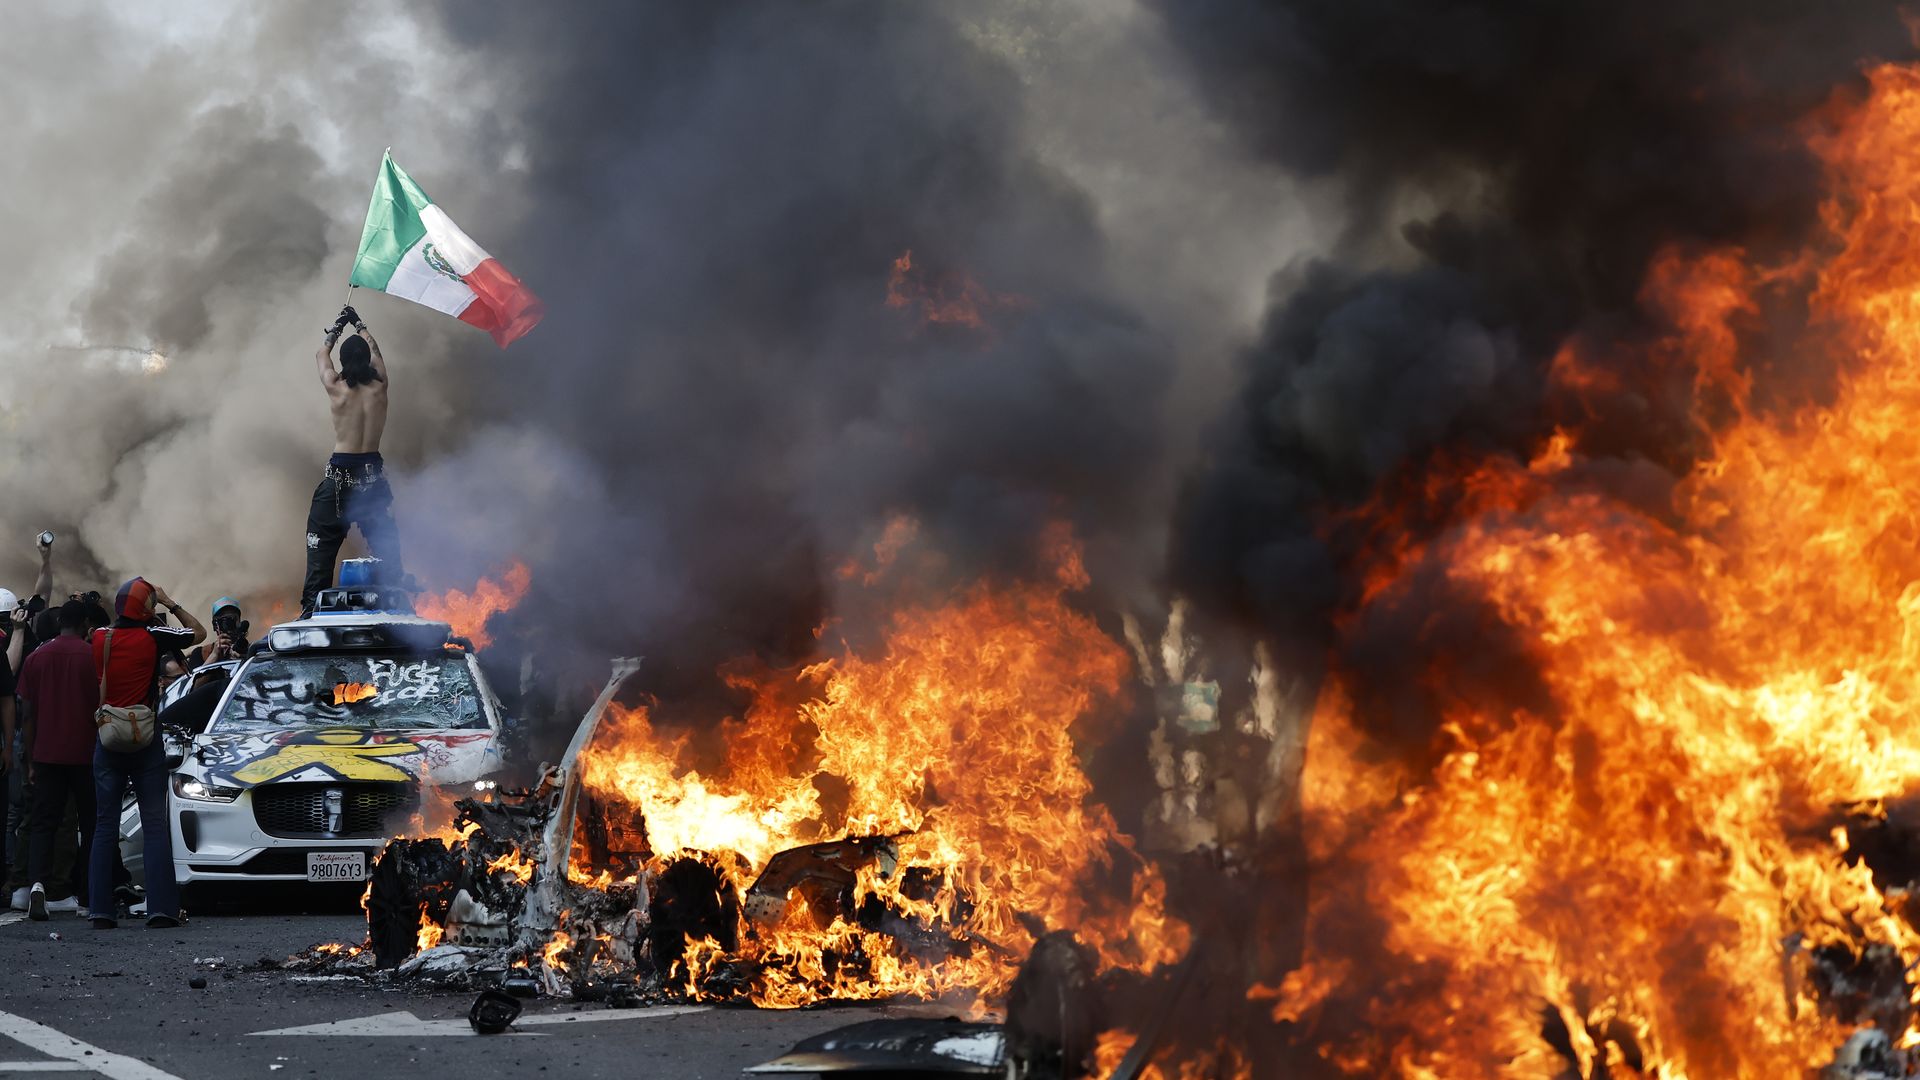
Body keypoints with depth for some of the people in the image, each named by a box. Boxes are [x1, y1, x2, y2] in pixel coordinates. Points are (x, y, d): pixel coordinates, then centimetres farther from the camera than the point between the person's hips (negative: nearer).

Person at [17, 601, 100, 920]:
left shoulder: (36, 658, 6)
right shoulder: (92, 656, -4)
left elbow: (27, 714, 7)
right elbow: (100, 706, -4)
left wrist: (31, 759, 13)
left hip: (46, 754, 2)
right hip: (84, 753, -2)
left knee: (43, 822, 1)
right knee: (91, 822, 10)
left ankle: (37, 882, -20)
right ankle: (81, 890, 11)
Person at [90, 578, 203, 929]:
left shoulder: (99, 639, -1)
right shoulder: (151, 637, -9)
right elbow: (199, 633, 4)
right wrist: (171, 605, 10)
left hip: (107, 741, 3)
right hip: (145, 741, -3)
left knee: (105, 825, 6)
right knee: (155, 825, -1)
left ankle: (100, 909, 1)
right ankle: (160, 907, -8)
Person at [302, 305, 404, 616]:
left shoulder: (336, 388, -8)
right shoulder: (379, 387, -2)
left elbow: (321, 354, 13)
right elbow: (375, 351, 19)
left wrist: (339, 326, 28)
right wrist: (359, 325, 34)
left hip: (340, 473, -2)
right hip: (373, 472, 2)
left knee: (322, 547, 3)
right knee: (385, 545, 8)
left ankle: (311, 610, 0)